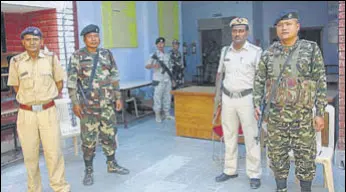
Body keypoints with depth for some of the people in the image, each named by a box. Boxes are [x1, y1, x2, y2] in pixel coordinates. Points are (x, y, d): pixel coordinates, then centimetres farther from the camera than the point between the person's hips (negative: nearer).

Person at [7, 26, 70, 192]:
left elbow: (59, 82, 10)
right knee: (30, 154, 10)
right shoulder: (16, 61, -1)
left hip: (48, 112, -1)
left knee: (54, 152, 1)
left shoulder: (51, 58, -2)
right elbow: (16, 86, 11)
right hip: (26, 113, 1)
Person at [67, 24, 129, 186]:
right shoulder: (77, 56, -4)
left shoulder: (107, 54, 7)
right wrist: (75, 103, -10)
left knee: (109, 134, 12)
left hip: (107, 104, 4)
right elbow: (71, 82, -5)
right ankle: (89, 171, 17)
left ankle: (112, 164, 29)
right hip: (88, 105, -3)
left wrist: (118, 97, 7)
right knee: (88, 138, 3)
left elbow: (114, 77, 11)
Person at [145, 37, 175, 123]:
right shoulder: (154, 55, -4)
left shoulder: (167, 55, 15)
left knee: (167, 97, 10)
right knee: (158, 97, -3)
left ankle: (167, 114, 20)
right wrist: (153, 66, -34)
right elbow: (147, 66, -13)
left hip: (167, 80, 6)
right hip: (159, 80, -6)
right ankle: (157, 115, 6)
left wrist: (172, 79, 16)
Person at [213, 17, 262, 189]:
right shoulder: (225, 51, 7)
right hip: (227, 98, 5)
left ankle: (254, 174, 13)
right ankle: (230, 170, 26)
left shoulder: (256, 51, -7)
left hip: (247, 98, -4)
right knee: (229, 136, 12)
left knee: (251, 138, 2)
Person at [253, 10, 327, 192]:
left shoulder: (311, 49, -2)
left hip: (301, 114, -2)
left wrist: (320, 113, -6)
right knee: (277, 154, 10)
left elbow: (321, 82, -3)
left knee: (305, 156, 6)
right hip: (275, 114, 2)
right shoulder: (269, 53, 4)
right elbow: (259, 80, 10)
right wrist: (257, 104, 1)